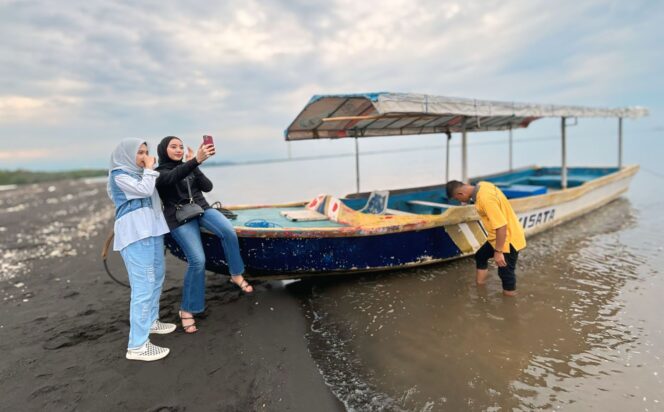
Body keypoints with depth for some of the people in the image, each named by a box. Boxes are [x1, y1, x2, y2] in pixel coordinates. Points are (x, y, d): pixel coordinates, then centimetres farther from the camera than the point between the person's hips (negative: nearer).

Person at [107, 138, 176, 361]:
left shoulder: (138, 173, 20)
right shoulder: (119, 174, -5)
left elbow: (151, 195, 22)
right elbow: (145, 190, -15)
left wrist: (149, 169, 16)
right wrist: (149, 168, -4)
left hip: (151, 229, 10)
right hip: (135, 233, -10)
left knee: (156, 278, 19)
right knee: (143, 286, -14)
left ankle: (151, 321, 36)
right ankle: (137, 346, -11)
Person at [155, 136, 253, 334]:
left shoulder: (189, 167, 13)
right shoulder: (159, 172, -4)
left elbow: (207, 186, 4)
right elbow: (173, 177, -29)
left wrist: (194, 166, -10)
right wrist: (196, 160, -46)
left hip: (202, 209, 4)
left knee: (228, 231, -26)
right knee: (197, 261, -16)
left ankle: (236, 275, -7)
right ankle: (187, 310, 1)